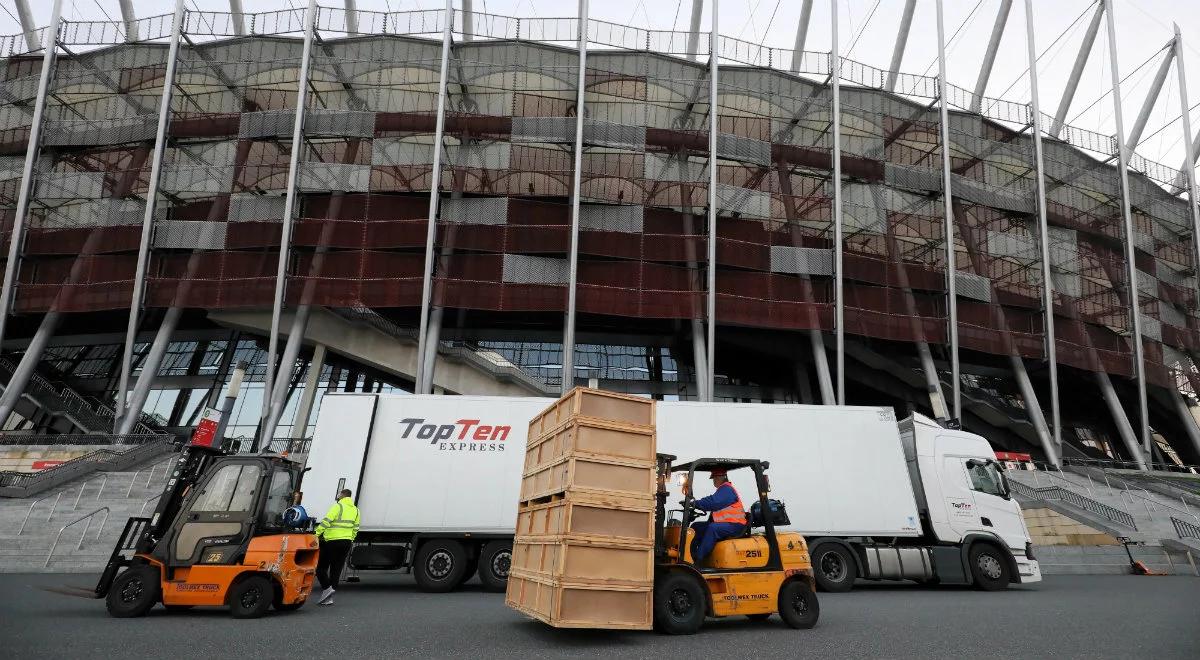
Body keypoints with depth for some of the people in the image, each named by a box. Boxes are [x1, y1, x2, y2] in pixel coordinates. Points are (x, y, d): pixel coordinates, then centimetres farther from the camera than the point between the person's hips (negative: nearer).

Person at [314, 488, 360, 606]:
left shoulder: (338, 506, -9)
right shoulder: (355, 509, 13)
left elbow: (326, 521, -19)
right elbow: (355, 528, 17)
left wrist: (316, 533, -18)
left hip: (333, 541, -7)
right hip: (347, 541, 7)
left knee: (321, 567, 6)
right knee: (336, 570, 10)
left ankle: (327, 588, -10)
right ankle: (329, 598, 11)